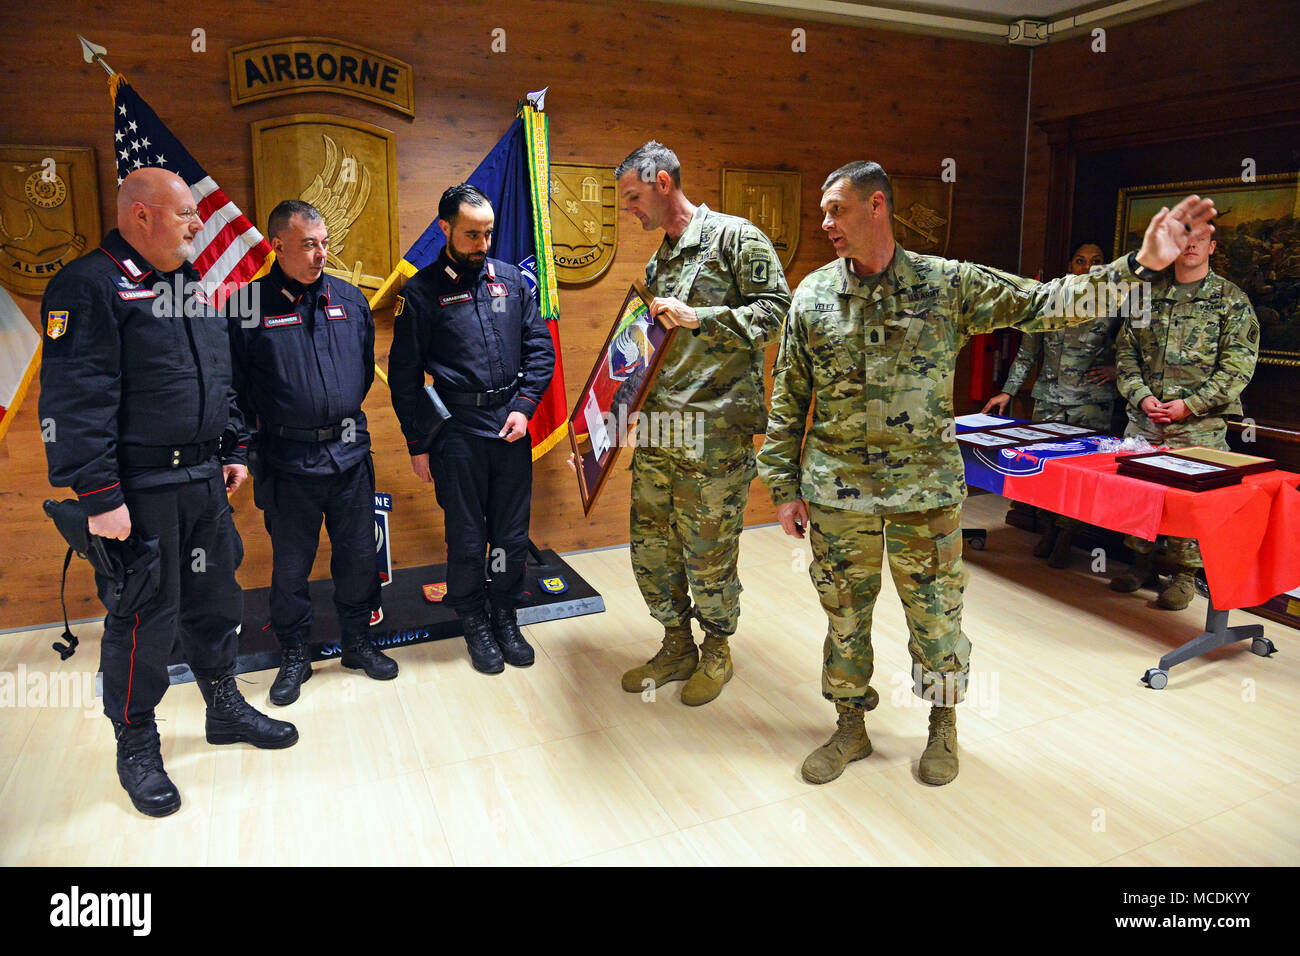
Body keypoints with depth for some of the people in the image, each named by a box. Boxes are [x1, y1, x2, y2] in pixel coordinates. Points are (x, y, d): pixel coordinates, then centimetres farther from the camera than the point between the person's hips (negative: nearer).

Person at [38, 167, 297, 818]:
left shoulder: (191, 286, 15)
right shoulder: (90, 286, -11)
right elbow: (74, 402, -17)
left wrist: (233, 450, 18)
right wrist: (98, 497, -20)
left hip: (204, 480, 8)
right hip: (140, 489, -7)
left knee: (216, 599, 16)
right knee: (145, 618, 2)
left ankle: (225, 708, 34)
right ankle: (135, 746, 21)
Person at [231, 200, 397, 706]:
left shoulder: (349, 299, 6)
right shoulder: (249, 308, -6)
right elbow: (234, 385, -2)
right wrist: (265, 425, -2)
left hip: (350, 454, 3)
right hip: (287, 461, -3)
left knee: (359, 555, 12)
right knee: (290, 565, 10)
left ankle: (358, 641, 31)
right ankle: (294, 656, 28)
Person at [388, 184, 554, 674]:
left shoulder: (511, 280, 8)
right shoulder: (421, 293, -1)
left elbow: (540, 348, 9)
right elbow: (404, 375, 1)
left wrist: (523, 407, -3)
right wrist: (417, 444, -1)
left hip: (511, 427, 3)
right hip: (457, 432, -3)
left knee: (512, 533, 10)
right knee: (466, 536, 8)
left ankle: (506, 616, 28)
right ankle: (474, 621, 26)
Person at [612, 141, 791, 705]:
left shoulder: (735, 237, -2)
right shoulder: (657, 265, 21)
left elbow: (775, 310, -13)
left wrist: (699, 317, -21)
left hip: (715, 434, -7)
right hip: (657, 433, 8)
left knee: (709, 556, 2)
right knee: (651, 549, 11)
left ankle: (717, 651, 26)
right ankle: (677, 648, 30)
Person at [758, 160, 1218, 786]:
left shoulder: (948, 284, -1)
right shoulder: (812, 296, 2)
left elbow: (1044, 304, -3)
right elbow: (788, 402, 5)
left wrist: (1139, 265, -15)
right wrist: (785, 487, 4)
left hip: (926, 488, -1)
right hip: (837, 490, 1)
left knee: (936, 614, 9)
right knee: (844, 615, 11)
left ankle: (943, 728, 35)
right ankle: (851, 729, 32)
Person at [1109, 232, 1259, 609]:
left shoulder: (1232, 300, 2)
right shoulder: (1148, 295, 11)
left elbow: (1238, 366, -4)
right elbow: (1126, 351, 10)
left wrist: (1190, 405, -13)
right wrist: (1141, 396, -4)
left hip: (1199, 424, -3)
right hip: (1143, 417, 4)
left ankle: (1184, 574, 14)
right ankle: (1142, 561, 24)